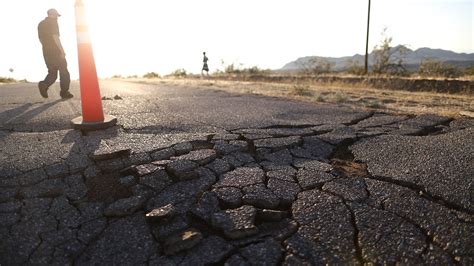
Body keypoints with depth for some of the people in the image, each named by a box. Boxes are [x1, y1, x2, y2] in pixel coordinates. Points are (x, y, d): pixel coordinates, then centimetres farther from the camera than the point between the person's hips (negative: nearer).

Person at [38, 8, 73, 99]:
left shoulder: (41, 24, 18)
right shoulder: (53, 22, -4)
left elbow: (40, 39, 19)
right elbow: (55, 36, -16)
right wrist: (62, 50, -18)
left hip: (46, 51, 7)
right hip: (55, 50, -7)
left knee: (52, 72, 10)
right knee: (63, 71, 2)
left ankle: (44, 84, -17)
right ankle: (64, 92, 2)